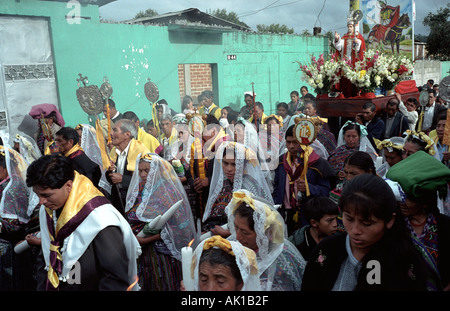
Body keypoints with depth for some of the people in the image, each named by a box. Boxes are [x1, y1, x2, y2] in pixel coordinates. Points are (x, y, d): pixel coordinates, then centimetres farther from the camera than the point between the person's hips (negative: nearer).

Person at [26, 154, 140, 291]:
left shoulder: (100, 220, -31)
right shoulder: (47, 210, -6)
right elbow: (45, 259, 7)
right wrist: (42, 288, 0)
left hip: (92, 286, -7)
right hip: (55, 286, 7)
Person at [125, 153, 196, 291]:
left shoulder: (168, 190, -12)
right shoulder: (139, 189, 7)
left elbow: (173, 228, -16)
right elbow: (131, 219, 15)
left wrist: (146, 240, -18)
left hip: (161, 252, -5)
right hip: (139, 252, 5)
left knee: (161, 284, 4)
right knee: (143, 284, 12)